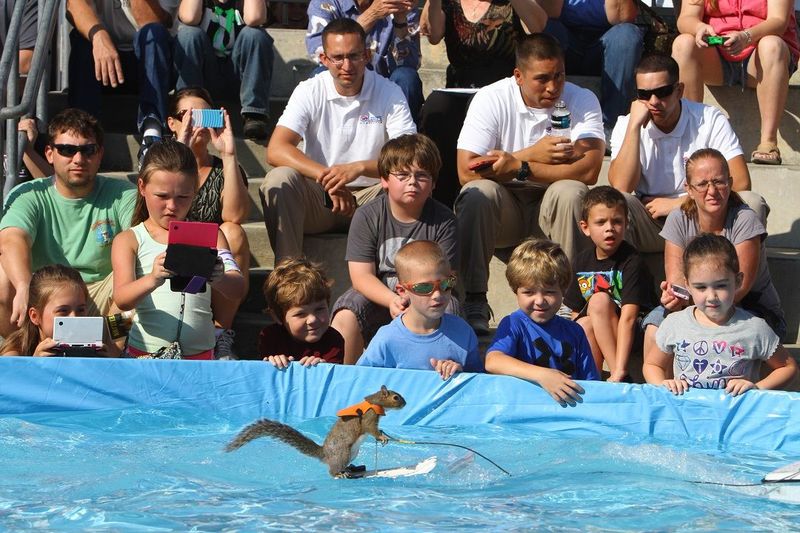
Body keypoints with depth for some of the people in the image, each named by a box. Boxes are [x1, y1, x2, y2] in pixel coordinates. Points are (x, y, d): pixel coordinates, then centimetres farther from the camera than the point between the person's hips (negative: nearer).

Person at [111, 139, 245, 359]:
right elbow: (122, 299, -7)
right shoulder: (129, 240, 8)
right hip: (144, 353, -1)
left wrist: (218, 279, -24)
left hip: (200, 353, 1)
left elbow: (238, 289, -1)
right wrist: (152, 281, -29)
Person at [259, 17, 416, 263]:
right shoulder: (309, 92, -3)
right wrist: (327, 177, -30)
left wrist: (358, 168, -31)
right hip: (317, 197, 0)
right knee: (279, 179, -29)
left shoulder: (389, 93, -3)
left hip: (370, 197, 0)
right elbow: (276, 150, -16)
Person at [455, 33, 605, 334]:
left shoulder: (582, 101, -11)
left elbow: (589, 171, -26)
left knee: (570, 192, -32)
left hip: (553, 209, 0)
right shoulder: (491, 100, -12)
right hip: (502, 210, 0)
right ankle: (473, 302, -24)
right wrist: (532, 154, -23)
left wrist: (518, 166, -27)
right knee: (479, 192, -31)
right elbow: (467, 171, -21)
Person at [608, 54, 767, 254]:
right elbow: (621, 187, -18)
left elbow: (740, 182, -13)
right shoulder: (627, 126, -2)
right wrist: (634, 125, -17)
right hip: (650, 226, 0)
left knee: (752, 203, -27)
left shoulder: (710, 120, -5)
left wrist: (679, 203, -13)